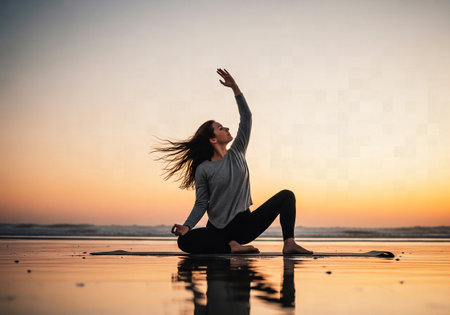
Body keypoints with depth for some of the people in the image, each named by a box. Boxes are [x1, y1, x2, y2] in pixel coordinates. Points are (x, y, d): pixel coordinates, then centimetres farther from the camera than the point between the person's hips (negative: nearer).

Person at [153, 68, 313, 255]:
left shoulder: (237, 153, 8)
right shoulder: (204, 169, -4)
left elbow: (246, 117, 4)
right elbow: (201, 204, -4)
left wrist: (234, 87, -3)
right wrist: (187, 226, -20)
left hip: (245, 225, 4)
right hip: (219, 230, -4)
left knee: (286, 195, -7)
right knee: (184, 241, -31)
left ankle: (289, 243, -22)